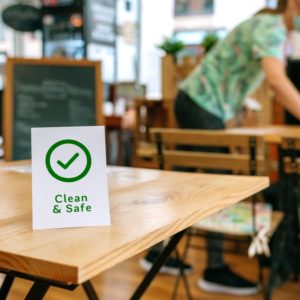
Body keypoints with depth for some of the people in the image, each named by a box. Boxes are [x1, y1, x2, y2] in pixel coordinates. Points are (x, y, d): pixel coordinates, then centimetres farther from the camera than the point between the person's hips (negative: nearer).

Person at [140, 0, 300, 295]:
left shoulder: (276, 31, 15)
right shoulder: (271, 26, -16)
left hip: (199, 104, 10)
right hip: (201, 105, -10)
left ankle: (156, 251, 23)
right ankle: (215, 270, 4)